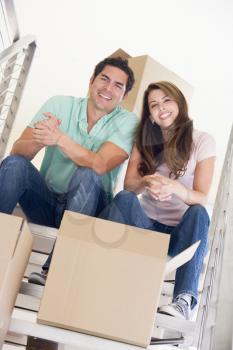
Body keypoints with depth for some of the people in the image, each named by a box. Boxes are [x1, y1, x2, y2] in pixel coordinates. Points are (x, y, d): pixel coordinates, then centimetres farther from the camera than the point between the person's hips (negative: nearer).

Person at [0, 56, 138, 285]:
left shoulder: (127, 122, -7)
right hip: (46, 201, 2)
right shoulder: (59, 105, -2)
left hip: (86, 208, -1)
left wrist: (60, 139, -37)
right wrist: (40, 140, -34)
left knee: (86, 175, -32)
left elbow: (100, 165, -25)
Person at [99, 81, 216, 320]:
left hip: (181, 232, -1)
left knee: (198, 213, -34)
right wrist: (147, 181, -30)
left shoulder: (202, 141, -3)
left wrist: (175, 187, -35)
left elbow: (201, 198, -12)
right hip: (144, 224, 2)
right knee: (124, 199, -27)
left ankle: (185, 299, -45)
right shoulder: (145, 140, 6)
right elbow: (129, 185, -5)